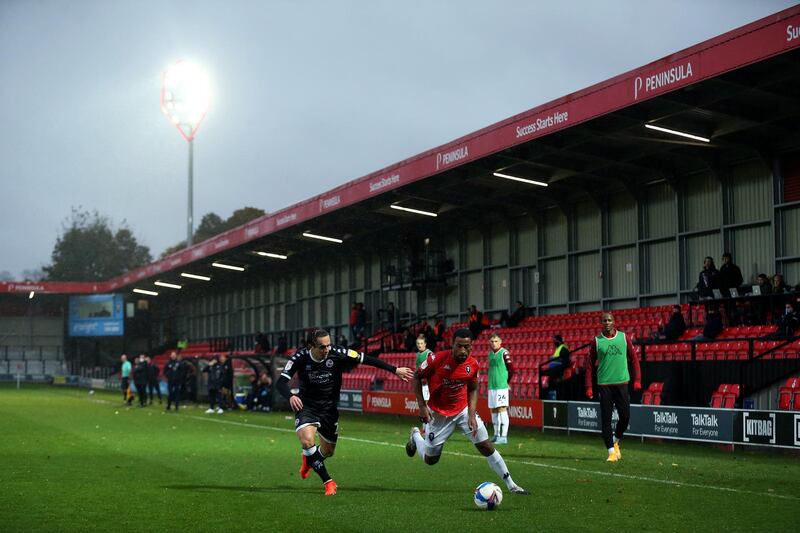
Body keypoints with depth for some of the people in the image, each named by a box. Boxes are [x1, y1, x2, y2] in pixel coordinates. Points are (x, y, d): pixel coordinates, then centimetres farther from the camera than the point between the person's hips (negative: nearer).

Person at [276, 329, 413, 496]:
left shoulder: (337, 354, -18)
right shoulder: (300, 357, -18)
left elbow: (367, 359, -13)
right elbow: (281, 382, -20)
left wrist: (394, 370, -15)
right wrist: (290, 396, -42)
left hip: (329, 408, 2)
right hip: (306, 406, -2)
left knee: (328, 451, 14)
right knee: (307, 440, -28)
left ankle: (309, 459, 51)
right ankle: (328, 481, -12)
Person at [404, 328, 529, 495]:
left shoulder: (473, 364, -11)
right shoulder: (437, 359, -23)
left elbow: (473, 389, 4)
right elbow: (417, 377, -9)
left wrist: (472, 415, -7)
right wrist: (422, 406, -15)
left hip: (463, 410, 3)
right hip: (439, 414, -3)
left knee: (487, 447, -3)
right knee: (430, 459, 8)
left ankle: (511, 485, 7)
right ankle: (415, 436, 41)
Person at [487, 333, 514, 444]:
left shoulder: (504, 353, -8)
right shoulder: (490, 354, 14)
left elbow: (511, 369, -8)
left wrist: (506, 381, 0)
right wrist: (492, 381, 15)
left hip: (502, 386, -8)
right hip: (492, 386, 8)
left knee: (502, 410, -10)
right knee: (493, 410, 10)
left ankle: (504, 436, -10)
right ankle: (496, 435, 19)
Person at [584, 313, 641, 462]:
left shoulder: (624, 338, 5)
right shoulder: (596, 341, 2)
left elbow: (634, 359, 9)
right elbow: (589, 365, 5)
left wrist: (637, 380, 0)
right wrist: (588, 387, -2)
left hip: (622, 384, 1)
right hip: (604, 385, -1)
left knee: (625, 416, -2)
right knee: (606, 419, -2)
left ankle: (615, 441, 24)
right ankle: (611, 451, 4)